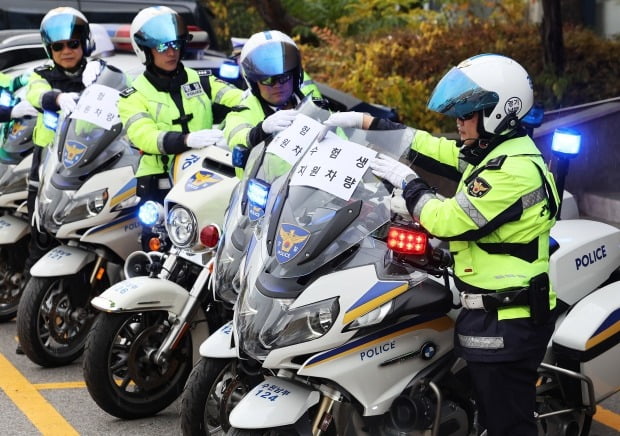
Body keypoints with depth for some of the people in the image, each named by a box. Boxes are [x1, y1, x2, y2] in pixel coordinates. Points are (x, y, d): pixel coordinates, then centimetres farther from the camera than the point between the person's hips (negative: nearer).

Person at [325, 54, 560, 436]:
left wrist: (407, 182, -6)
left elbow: (448, 220, -22)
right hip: (495, 315, 10)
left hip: (508, 323, -10)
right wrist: (364, 122, 14)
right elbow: (429, 147, 16)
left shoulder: (515, 170, -21)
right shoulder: (494, 152, 11)